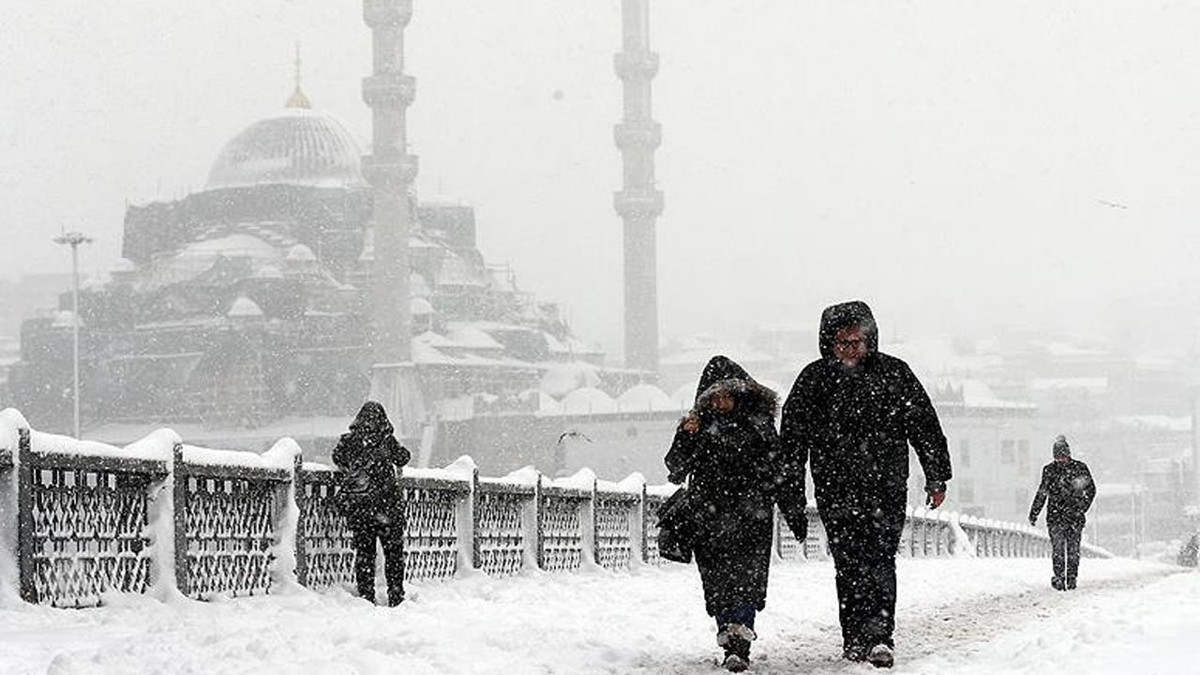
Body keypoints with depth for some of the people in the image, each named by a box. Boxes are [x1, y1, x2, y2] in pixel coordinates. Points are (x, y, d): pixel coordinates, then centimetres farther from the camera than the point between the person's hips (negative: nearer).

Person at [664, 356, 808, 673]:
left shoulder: (759, 424, 6)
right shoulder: (699, 425, 6)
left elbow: (780, 471, 11)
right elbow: (676, 469, -1)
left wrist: (794, 513, 10)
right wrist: (686, 438, -18)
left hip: (751, 517, -1)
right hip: (708, 520, 2)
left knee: (746, 580, -14)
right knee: (718, 584, 2)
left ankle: (739, 647, -22)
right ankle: (732, 643, 13)